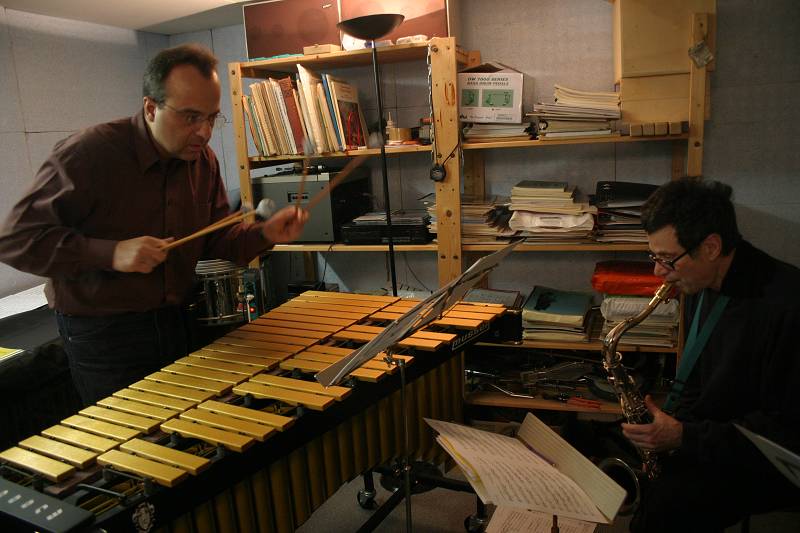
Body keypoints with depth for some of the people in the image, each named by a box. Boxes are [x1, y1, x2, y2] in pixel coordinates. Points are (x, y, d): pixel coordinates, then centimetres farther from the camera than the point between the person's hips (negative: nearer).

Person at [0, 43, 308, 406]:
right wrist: (111, 253, -29)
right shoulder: (87, 154, -19)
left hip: (174, 322, 6)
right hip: (100, 333, -5)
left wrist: (264, 234, -13)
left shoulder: (203, 159, -1)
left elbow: (215, 241, 7)